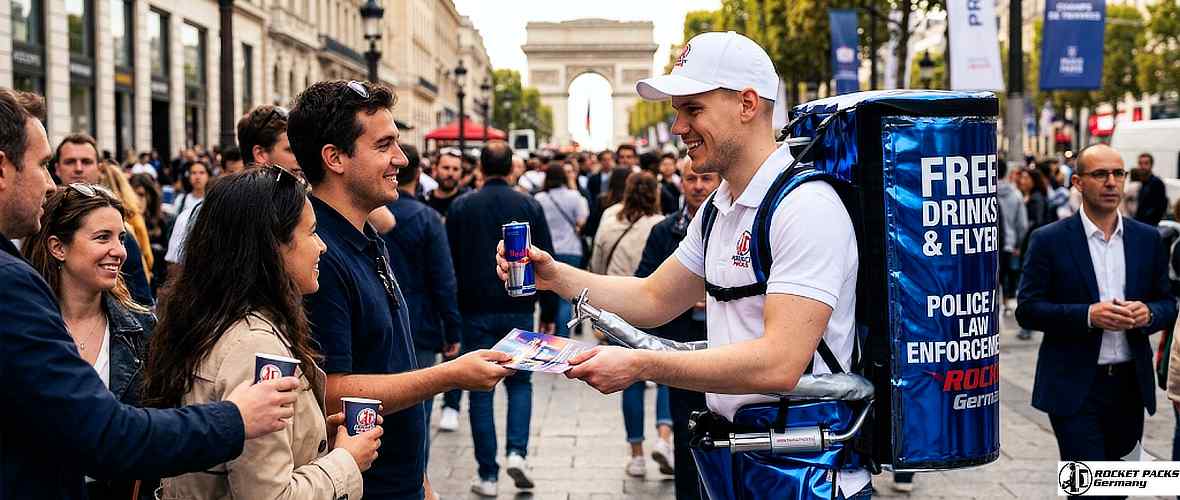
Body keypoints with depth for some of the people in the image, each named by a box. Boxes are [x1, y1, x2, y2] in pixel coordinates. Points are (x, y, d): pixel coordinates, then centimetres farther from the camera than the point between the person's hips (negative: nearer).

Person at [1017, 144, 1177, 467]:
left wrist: (1148, 313, -11)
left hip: (1131, 385, 5)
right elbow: (1027, 310, -7)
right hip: (1074, 389, -4)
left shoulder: (1147, 239, 8)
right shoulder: (1048, 240, -4)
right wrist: (1088, 315, -21)